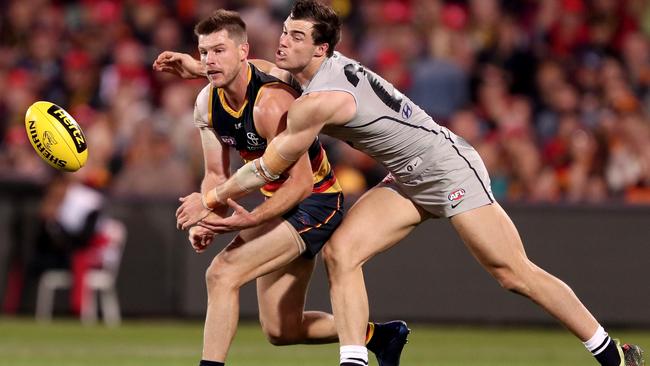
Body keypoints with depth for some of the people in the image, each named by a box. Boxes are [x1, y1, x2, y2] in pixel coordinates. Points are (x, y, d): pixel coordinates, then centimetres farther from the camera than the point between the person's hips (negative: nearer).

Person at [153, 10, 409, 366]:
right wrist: (205, 221, -16)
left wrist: (251, 219, -40)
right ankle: (380, 335, 33)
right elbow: (216, 174, 3)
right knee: (281, 330, 13)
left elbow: (300, 181, -29)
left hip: (315, 202, -9)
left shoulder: (271, 103, -28)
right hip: (279, 202, 9)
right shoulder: (207, 103, -3)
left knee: (223, 273, -25)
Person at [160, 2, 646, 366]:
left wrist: (213, 200, -1)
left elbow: (270, 169, -15)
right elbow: (271, 73, 25)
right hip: (410, 182, 10)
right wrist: (201, 68, 20)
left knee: (513, 273, -9)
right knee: (340, 252, -8)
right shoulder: (326, 64, 1)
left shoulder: (317, 102, -25)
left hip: (449, 165, -9)